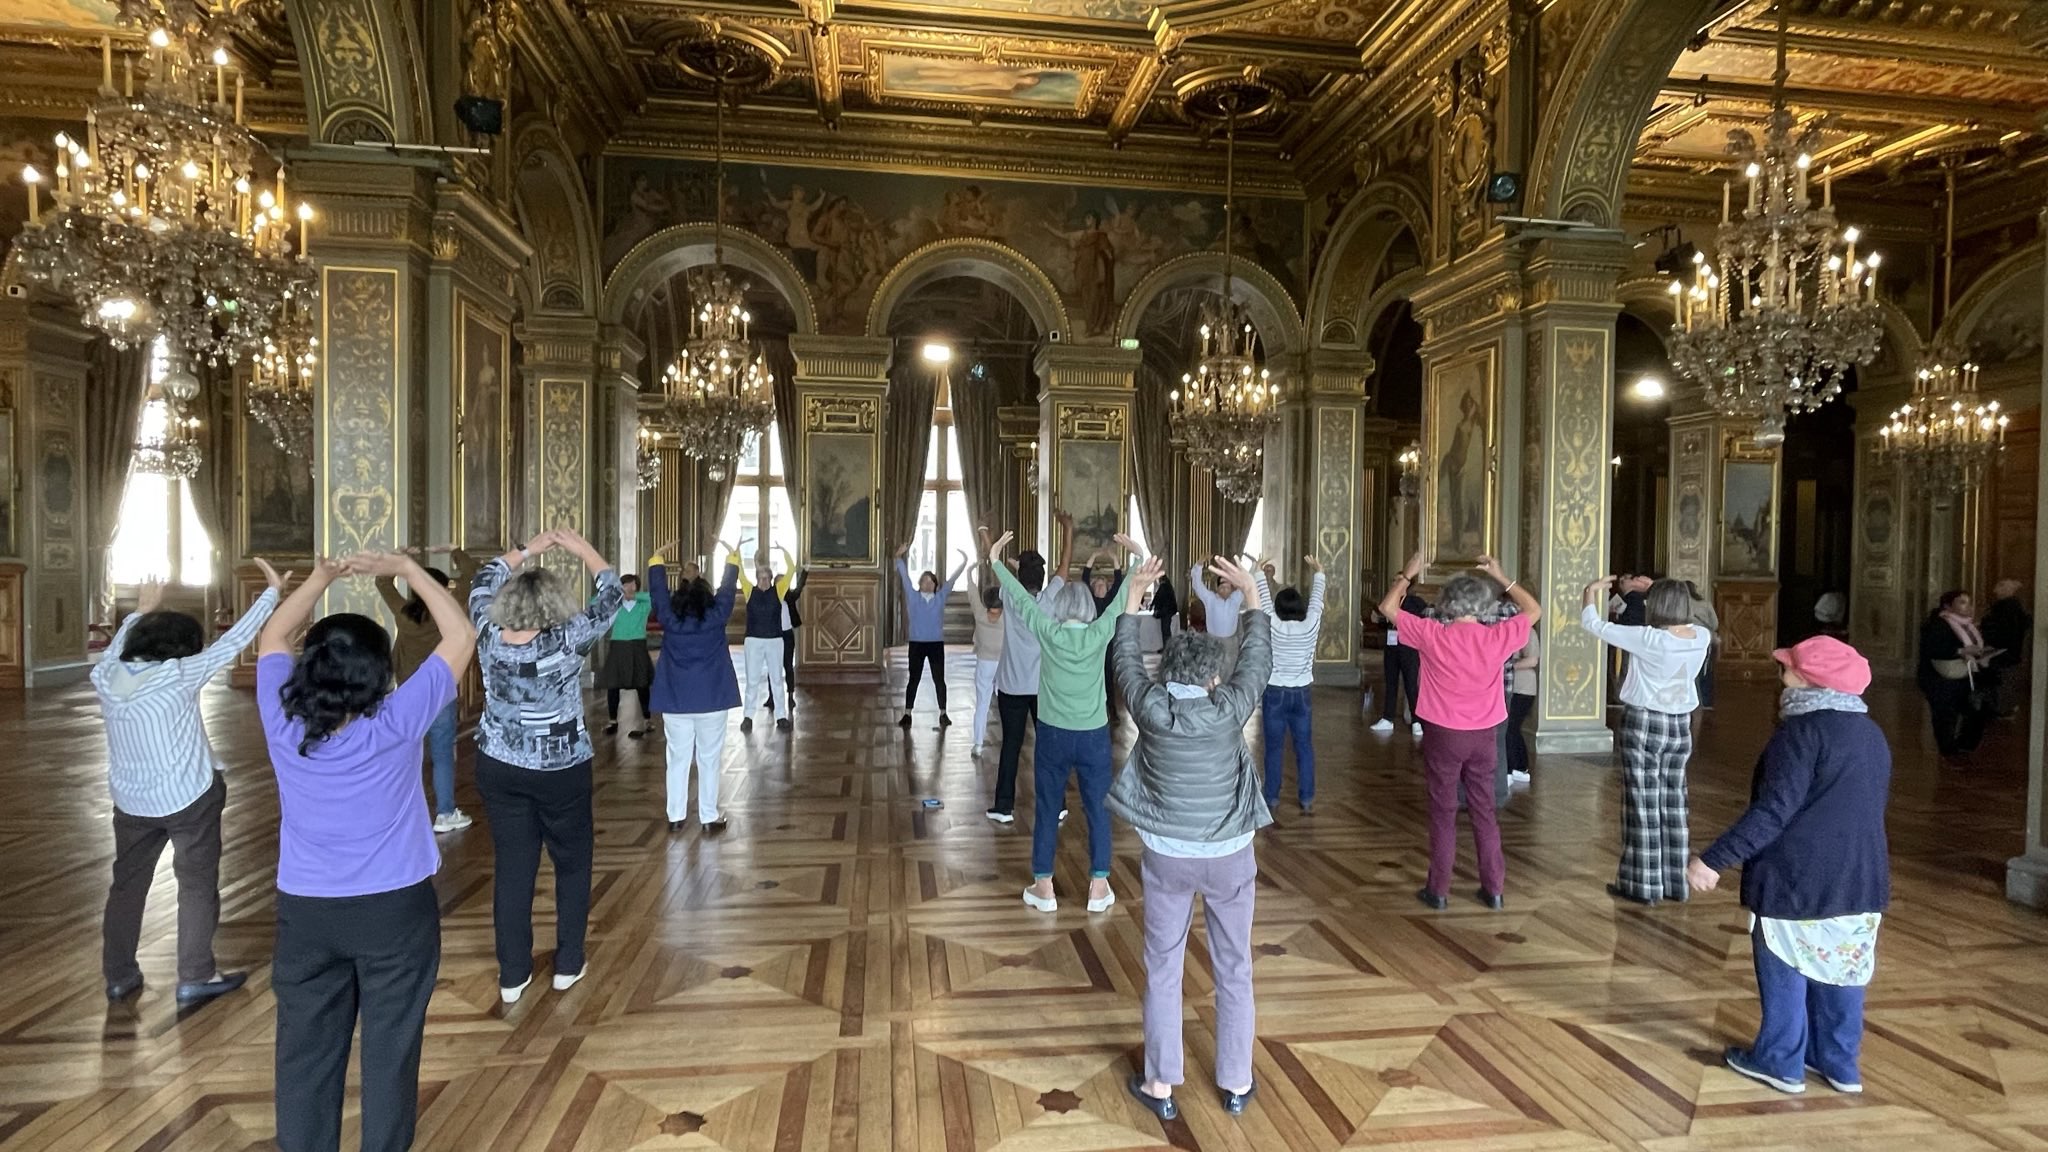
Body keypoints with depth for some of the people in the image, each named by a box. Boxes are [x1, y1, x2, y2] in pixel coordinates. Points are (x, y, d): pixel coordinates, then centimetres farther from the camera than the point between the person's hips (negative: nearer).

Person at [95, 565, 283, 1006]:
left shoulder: (106, 676, -4)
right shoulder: (178, 676, -20)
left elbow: (118, 646, 18)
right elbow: (232, 641, -17)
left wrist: (143, 610, 31)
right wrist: (273, 591, -10)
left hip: (131, 800, 6)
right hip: (188, 797, -6)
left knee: (127, 884, 18)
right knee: (198, 884, 6)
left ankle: (119, 975, 27)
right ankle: (195, 977, 9)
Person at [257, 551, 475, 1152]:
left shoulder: (283, 724, -12)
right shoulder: (397, 725, -20)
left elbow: (270, 639, 7)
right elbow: (461, 636, -11)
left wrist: (320, 577, 3)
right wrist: (406, 568, -8)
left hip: (305, 911, 3)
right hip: (396, 910, -3)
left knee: (307, 1055, 14)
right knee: (390, 1053, 10)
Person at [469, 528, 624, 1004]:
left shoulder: (488, 636, -11)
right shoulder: (566, 642, -21)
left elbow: (482, 586, 8)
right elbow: (612, 597, -10)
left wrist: (524, 551, 10)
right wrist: (583, 549, -2)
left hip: (498, 768, 4)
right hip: (561, 772, -3)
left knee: (512, 867, 11)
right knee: (572, 862, 15)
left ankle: (512, 975, 18)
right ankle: (568, 965, 22)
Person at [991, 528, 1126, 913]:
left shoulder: (1048, 633, -9)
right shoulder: (1099, 634, -8)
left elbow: (1020, 599, -3)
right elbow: (1122, 600, 2)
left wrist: (995, 560, 5)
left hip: (1054, 735, 0)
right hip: (1094, 737, 1)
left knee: (1047, 811, 10)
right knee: (1097, 810, 11)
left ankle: (1043, 888, 17)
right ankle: (1099, 888, 16)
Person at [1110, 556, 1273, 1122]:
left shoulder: (1149, 707, -13)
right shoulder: (1227, 709, -15)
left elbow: (1126, 660, 4)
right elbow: (1258, 657, -1)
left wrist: (1134, 593, 12)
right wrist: (1251, 592, 8)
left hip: (1167, 855, 0)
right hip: (1229, 855, 0)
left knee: (1163, 967, 13)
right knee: (1233, 969, 15)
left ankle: (1160, 1085, 21)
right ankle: (1235, 1083, 27)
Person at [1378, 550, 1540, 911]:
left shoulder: (1432, 635, -14)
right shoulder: (1498, 637, -8)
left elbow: (1387, 607, -3)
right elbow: (1534, 611, 10)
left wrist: (1408, 574, 7)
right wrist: (1501, 577, 12)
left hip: (1443, 733, -2)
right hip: (1482, 735, 2)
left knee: (1443, 812, 6)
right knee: (1484, 810, 13)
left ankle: (1439, 890, 13)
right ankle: (1493, 888, 20)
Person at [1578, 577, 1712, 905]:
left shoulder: (1648, 639, -21)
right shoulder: (1702, 637, -4)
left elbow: (1594, 625, -14)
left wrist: (1592, 592, 3)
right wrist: (1659, 592, 21)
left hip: (1643, 724, -6)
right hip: (1681, 725, 6)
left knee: (1643, 805, 2)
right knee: (1673, 803, 14)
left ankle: (1643, 884, 9)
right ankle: (1675, 882, 22)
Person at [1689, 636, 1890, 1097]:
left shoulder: (1805, 731, -19)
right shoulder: (1872, 732, 8)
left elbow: (1773, 811, -25)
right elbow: (1872, 806, 19)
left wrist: (1714, 859, -23)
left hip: (1798, 878, -8)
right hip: (1860, 878, 8)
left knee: (1784, 973, 7)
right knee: (1840, 972, 18)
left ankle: (1780, 1063, 18)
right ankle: (1839, 1063, 29)